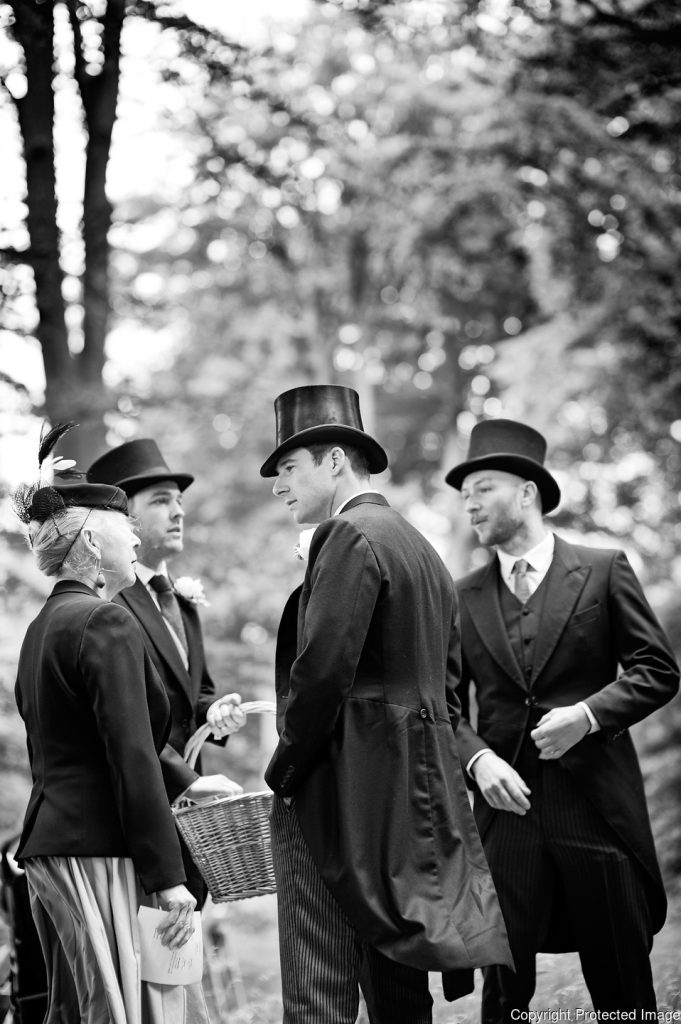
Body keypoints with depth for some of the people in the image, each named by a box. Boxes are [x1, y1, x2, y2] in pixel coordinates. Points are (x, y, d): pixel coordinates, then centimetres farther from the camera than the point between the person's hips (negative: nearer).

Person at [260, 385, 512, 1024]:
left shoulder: (350, 536, -10)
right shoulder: (422, 548, 19)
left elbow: (323, 670, -19)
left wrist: (283, 772, -8)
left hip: (342, 796, -9)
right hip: (417, 798, 10)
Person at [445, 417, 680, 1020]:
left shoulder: (603, 570, 2)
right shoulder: (464, 598, 9)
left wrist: (589, 714, -14)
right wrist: (476, 757, -9)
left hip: (597, 805, -2)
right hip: (507, 806, 2)